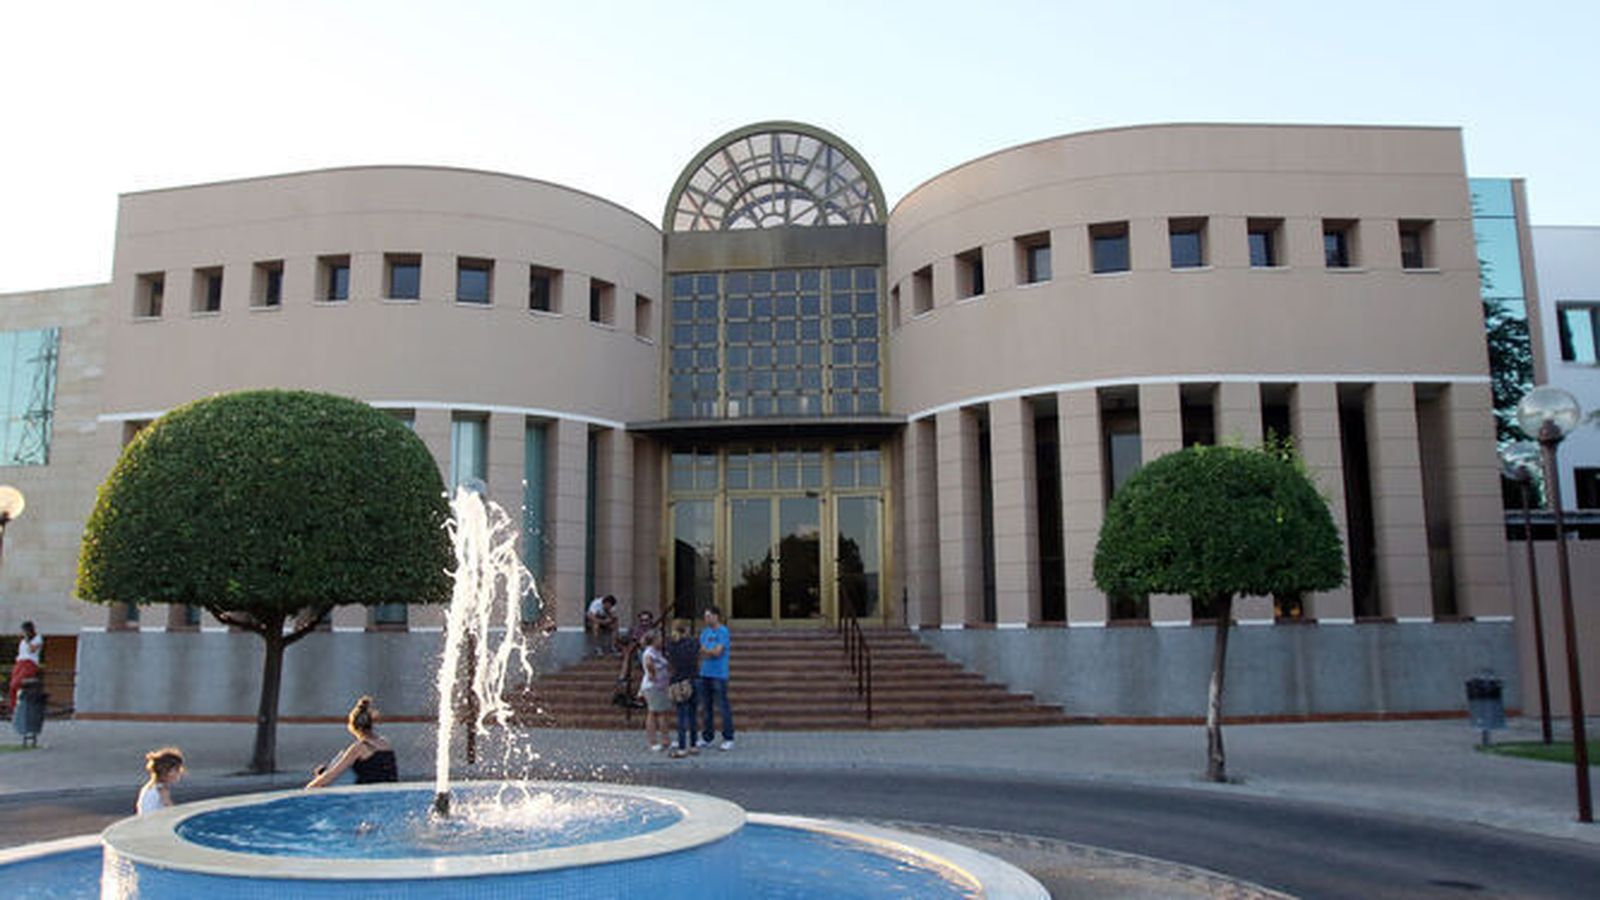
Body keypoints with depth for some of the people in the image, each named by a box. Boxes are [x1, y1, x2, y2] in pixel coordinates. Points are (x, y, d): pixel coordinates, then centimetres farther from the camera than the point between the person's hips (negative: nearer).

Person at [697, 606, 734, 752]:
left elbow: (717, 652, -14)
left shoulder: (723, 632, -8)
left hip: (719, 675, -7)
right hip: (704, 674, 7)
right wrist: (712, 651, -9)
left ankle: (728, 739, 2)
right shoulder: (704, 632, 13)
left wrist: (705, 650, -1)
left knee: (723, 707, -4)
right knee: (706, 707, 11)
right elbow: (701, 651, 8)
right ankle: (707, 737, 20)